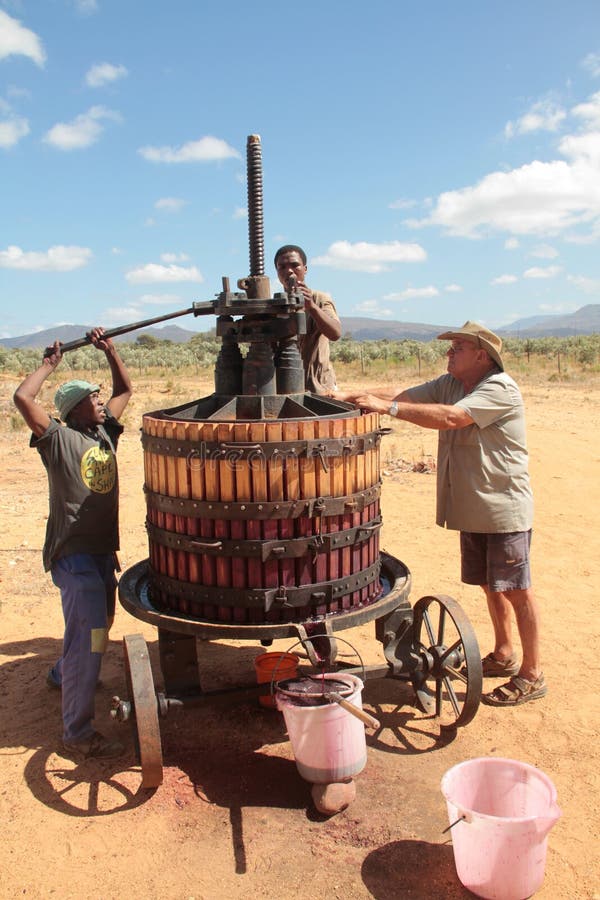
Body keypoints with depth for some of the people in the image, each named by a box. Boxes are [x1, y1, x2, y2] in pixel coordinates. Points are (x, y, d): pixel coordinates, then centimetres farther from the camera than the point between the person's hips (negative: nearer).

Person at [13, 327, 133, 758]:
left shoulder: (105, 433, 10)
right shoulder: (59, 439, -9)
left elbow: (125, 389, 20)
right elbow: (23, 398, -23)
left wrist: (109, 349, 11)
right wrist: (49, 364, -9)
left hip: (103, 550, 8)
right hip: (74, 554, -8)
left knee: (99, 626, 24)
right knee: (87, 635, -10)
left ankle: (63, 675, 51)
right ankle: (78, 734, 0)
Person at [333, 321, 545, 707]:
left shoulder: (500, 389, -18)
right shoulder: (449, 384, 8)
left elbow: (449, 417, -31)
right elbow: (403, 395, 2)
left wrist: (387, 407, -30)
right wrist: (351, 396, -11)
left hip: (505, 509, -8)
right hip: (472, 510, 8)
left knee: (517, 590, 2)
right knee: (491, 585, 19)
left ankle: (531, 675, 15)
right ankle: (504, 655, 36)